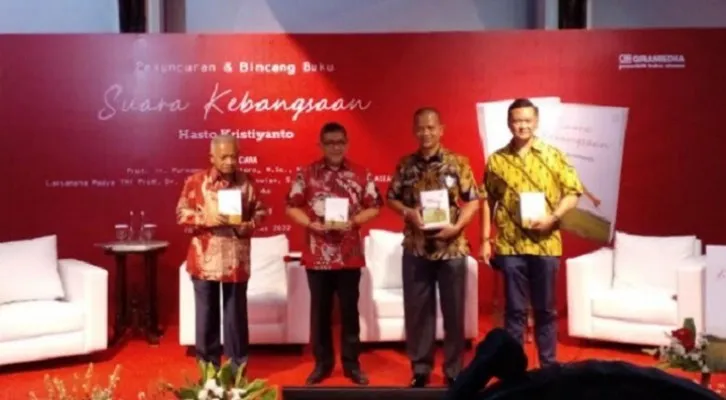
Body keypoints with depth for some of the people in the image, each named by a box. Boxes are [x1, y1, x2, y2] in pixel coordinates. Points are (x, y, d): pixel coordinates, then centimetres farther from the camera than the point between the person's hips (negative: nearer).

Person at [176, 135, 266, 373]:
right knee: (206, 314, 8)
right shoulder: (196, 181, -2)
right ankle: (208, 368, 22)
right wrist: (205, 219, -17)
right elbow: (181, 213, 0)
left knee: (236, 314, 9)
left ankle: (237, 369, 21)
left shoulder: (247, 183, 1)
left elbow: (259, 213, 7)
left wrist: (246, 226, -12)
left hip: (236, 260, 1)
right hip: (204, 260, -1)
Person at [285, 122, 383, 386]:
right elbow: (292, 207, 2)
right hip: (317, 256, 0)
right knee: (320, 310, 8)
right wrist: (311, 223, -14)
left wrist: (354, 221, -13)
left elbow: (374, 207, 4)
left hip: (350, 255, 0)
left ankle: (351, 364, 19)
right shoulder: (306, 174, 1)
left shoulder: (361, 174, 2)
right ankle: (322, 363, 21)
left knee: (349, 309, 8)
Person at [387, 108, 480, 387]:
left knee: (453, 311, 7)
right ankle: (420, 369, 22)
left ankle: (454, 370, 20)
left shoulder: (458, 162, -2)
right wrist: (408, 212, -11)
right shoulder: (406, 165, 4)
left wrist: (457, 226, -15)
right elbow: (392, 199, 9)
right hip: (415, 248, 2)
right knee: (416, 310, 8)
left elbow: (473, 201, -1)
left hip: (452, 248, -1)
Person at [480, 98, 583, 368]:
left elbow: (573, 192, 2)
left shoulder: (553, 156, 1)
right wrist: (486, 239, 3)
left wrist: (553, 217, -13)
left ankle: (549, 367, 22)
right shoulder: (497, 160, 4)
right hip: (510, 246, 0)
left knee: (545, 309, 10)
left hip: (545, 245, 0)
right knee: (515, 309, 7)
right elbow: (488, 201, 8)